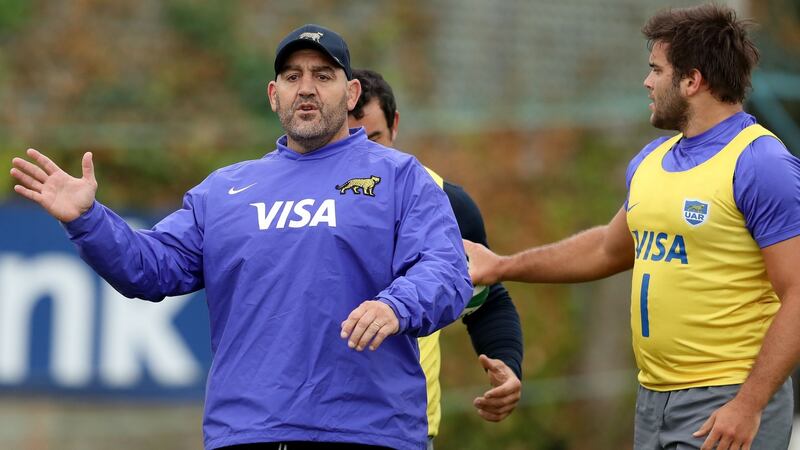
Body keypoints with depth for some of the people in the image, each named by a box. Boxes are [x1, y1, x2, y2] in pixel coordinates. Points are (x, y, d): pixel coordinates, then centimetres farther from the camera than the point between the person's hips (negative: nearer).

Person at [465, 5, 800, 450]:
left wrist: (748, 405, -21)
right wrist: (502, 267, 36)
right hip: (653, 401, 8)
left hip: (726, 409, -8)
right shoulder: (651, 161, 14)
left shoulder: (762, 165, -12)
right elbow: (609, 249, 32)